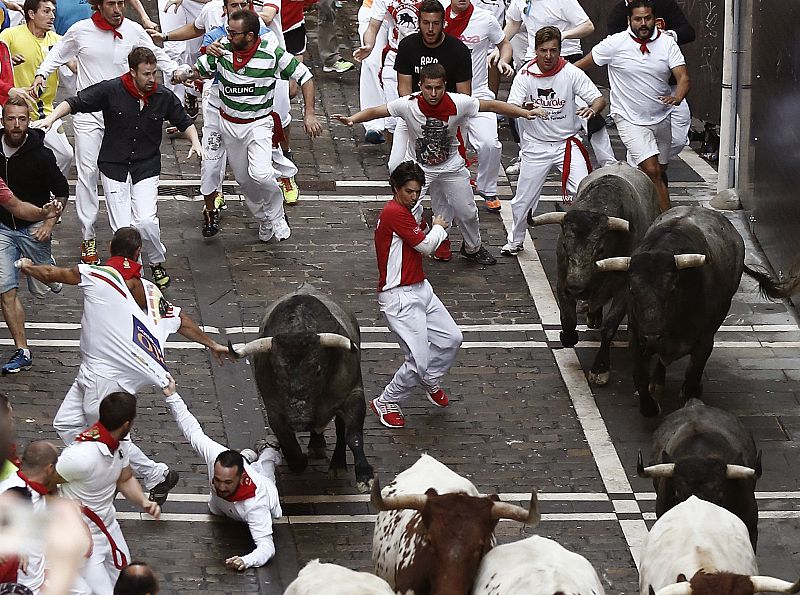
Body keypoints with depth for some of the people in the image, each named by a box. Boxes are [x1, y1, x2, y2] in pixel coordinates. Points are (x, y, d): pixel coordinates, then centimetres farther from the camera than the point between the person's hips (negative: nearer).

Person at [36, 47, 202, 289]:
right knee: (123, 229, -8)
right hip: (114, 168, -1)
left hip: (146, 168, 1)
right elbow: (75, 103, -4)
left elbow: (184, 121, 15)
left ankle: (158, 263, 11)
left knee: (146, 222, -16)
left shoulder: (164, 96, -1)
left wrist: (195, 142, -1)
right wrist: (51, 117, -19)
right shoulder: (111, 90, -10)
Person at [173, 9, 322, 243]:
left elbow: (304, 77, -10)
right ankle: (264, 220, 40)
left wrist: (309, 114, -16)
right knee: (243, 179, 14)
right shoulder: (222, 50, -11)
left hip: (259, 124, -4)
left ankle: (277, 216, 1)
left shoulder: (271, 53, -20)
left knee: (260, 173, -26)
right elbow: (200, 69, 7)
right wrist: (183, 75, -16)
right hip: (229, 124, 4)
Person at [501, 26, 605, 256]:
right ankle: (515, 241, 32)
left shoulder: (571, 73, -11)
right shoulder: (526, 74, -9)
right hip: (536, 145, 1)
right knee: (523, 200, 7)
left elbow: (600, 99, -12)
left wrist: (592, 109, -36)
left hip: (567, 143, -1)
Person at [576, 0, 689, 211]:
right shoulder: (616, 43, -10)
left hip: (661, 118, 4)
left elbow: (683, 77, -11)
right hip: (630, 120, -4)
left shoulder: (667, 43, -3)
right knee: (652, 172, -18)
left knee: (660, 173, 15)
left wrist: (677, 97, -32)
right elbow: (581, 65, 1)